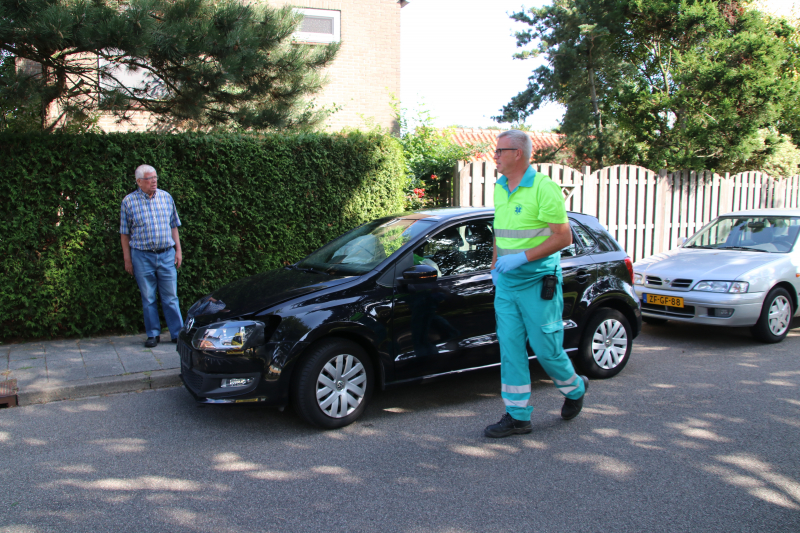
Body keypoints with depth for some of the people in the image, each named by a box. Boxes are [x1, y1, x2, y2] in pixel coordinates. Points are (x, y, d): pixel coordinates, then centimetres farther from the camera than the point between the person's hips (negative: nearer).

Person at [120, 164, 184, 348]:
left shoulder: (166, 197, 7)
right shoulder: (129, 202, 0)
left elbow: (173, 226, 13)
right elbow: (125, 233, 3)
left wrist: (178, 250, 8)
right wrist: (127, 259, 0)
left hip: (167, 255, 1)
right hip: (142, 256, -1)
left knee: (170, 297, 4)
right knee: (148, 298, 6)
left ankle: (178, 333, 11)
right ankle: (153, 334, 17)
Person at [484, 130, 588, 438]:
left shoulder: (544, 188, -14)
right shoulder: (500, 189, 10)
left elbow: (564, 237, -16)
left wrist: (522, 257, -21)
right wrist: (495, 265, 15)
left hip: (538, 283, -7)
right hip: (506, 284, 7)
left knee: (545, 348, 3)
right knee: (510, 349, 5)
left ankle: (575, 388, 33)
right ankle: (518, 416, 14)